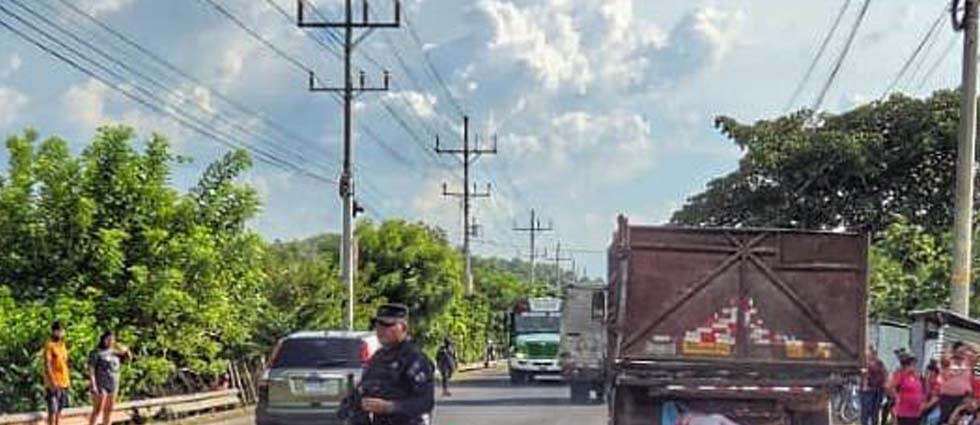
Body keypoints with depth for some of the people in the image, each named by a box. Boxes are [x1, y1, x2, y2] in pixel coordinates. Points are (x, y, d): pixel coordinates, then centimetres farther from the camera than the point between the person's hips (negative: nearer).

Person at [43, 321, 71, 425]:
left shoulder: (63, 344, 13)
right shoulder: (49, 345, -11)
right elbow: (47, 364, -17)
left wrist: (68, 379, 16)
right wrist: (52, 381, -23)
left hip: (63, 382, 8)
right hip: (53, 383, -8)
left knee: (59, 409, 11)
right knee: (52, 410, -7)